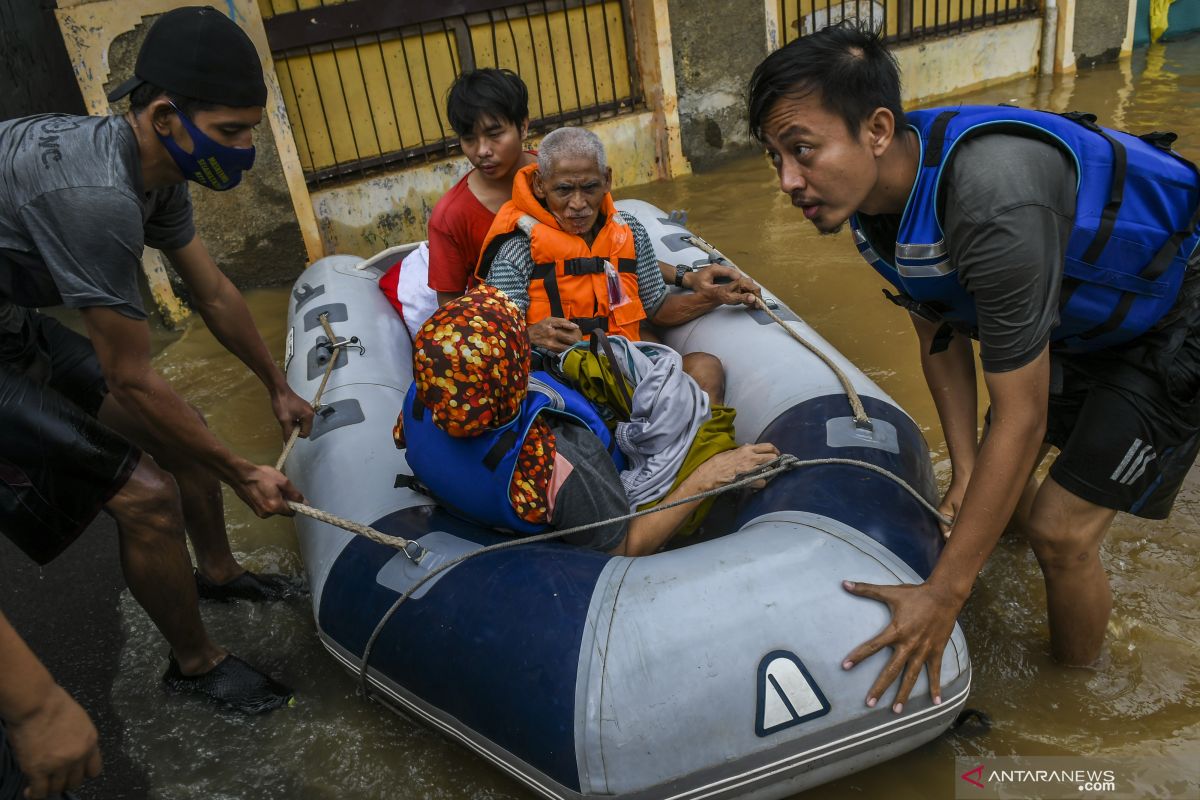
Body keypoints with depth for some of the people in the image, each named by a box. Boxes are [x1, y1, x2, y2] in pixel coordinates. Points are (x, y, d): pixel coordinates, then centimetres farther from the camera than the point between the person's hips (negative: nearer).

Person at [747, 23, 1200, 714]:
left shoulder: (992, 201, -41)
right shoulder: (874, 192, -14)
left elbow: (1021, 420, -34)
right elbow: (941, 337, 0)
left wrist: (945, 594, -29)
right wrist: (965, 469, -5)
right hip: (1076, 317, 8)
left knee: (1060, 530, -9)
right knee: (995, 481, 16)